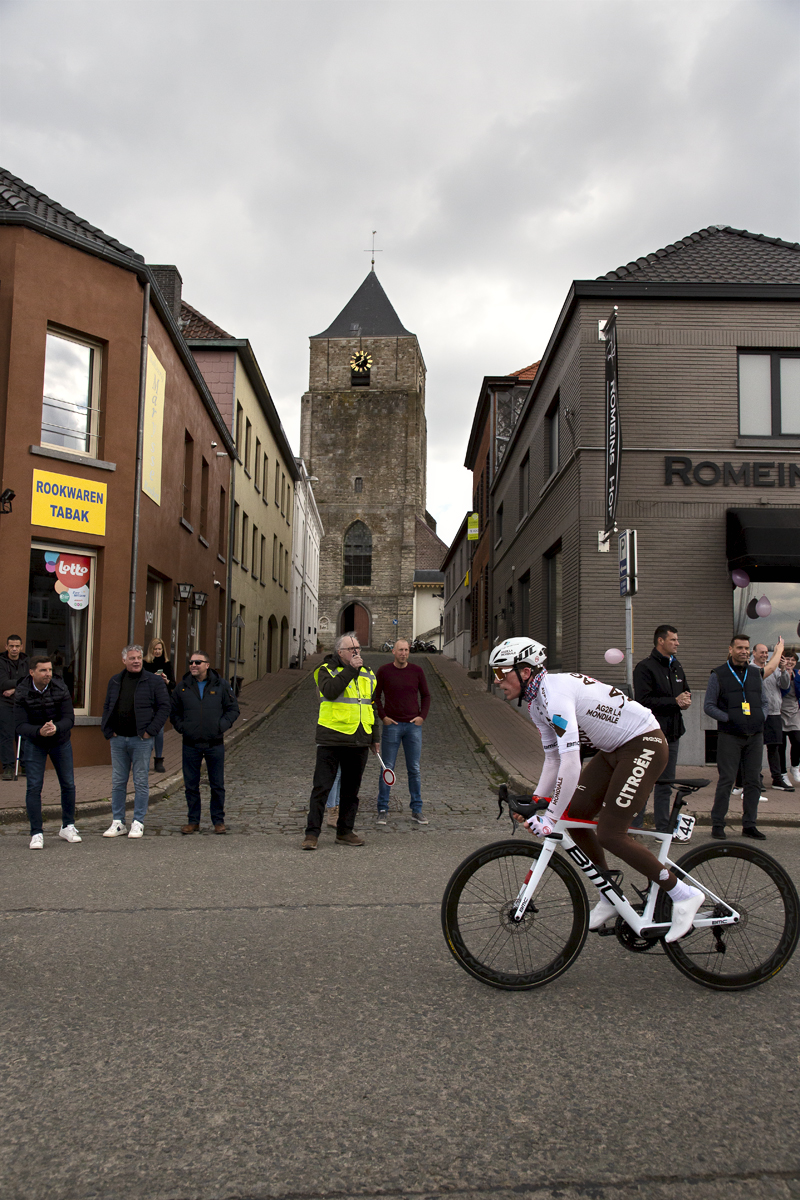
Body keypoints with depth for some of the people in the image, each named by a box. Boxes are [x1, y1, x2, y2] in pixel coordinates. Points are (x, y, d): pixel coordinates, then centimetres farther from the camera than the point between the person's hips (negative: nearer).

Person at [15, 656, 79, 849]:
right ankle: (37, 834, 3)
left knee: (68, 784, 5)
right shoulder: (22, 693, -18)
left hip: (61, 741, 1)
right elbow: (20, 726, -22)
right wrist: (39, 731, -42)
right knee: (34, 787, -7)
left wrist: (55, 728, -40)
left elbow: (69, 719, -19)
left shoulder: (61, 689, -17)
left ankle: (68, 827, 23)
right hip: (34, 743, -1)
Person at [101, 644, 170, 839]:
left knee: (140, 782, 2)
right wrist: (107, 730, 4)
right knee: (118, 782, 9)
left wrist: (150, 730, -11)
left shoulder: (154, 681, -2)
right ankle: (117, 822, 17)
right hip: (118, 739, 4)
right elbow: (107, 707, 16)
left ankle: (138, 823, 10)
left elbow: (164, 707, -5)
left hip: (141, 739, -4)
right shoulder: (115, 681, 11)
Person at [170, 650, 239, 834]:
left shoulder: (221, 685, 1)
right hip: (190, 744, 1)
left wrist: (221, 726, -8)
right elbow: (173, 712, 14)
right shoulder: (182, 687, 5)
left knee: (217, 785, 4)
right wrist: (181, 727, -2)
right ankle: (193, 821, 18)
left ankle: (218, 821, 16)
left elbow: (233, 708, 5)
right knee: (191, 785, 6)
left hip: (215, 744, -1)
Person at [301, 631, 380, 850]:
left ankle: (345, 832, 21)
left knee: (351, 789, 11)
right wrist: (351, 669, -20)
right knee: (322, 787, -5)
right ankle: (312, 834, 1)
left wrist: (375, 738, 20)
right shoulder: (327, 670, -2)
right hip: (331, 740, -5)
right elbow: (330, 691, -24)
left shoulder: (367, 674, 15)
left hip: (359, 742, 5)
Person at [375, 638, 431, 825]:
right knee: (387, 768, 1)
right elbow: (376, 696, 6)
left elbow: (426, 696, 11)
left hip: (413, 726, 2)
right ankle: (382, 811, 8)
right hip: (392, 725, -1)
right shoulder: (384, 671, -1)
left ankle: (416, 810, 13)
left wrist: (422, 716, -1)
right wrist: (383, 717, -4)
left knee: (414, 769, 5)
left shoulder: (417, 671, 3)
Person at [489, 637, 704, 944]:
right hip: (614, 750, 10)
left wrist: (549, 819, -28)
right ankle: (611, 897, 21)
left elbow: (571, 764, -32)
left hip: (645, 744, -10)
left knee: (609, 834, -13)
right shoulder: (537, 704, 6)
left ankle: (683, 895, 2)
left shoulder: (555, 692, -26)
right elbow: (553, 760, 11)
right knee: (574, 816, 5)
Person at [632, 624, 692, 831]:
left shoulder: (677, 667, 17)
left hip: (672, 734, 8)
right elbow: (643, 700, -16)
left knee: (666, 782, 12)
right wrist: (674, 701, -16)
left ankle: (663, 828, 18)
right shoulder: (645, 667, -8)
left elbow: (686, 690, 30)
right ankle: (634, 827, 4)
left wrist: (686, 699, 6)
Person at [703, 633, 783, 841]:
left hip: (755, 736, 4)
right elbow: (708, 706, 0)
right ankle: (717, 824, 5)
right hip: (730, 736, -4)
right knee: (726, 780, -4)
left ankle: (749, 824, 15)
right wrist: (729, 718, -12)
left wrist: (761, 718, 1)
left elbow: (763, 701, 20)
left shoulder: (755, 673, 13)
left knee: (753, 781, 6)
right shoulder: (718, 675, 0)